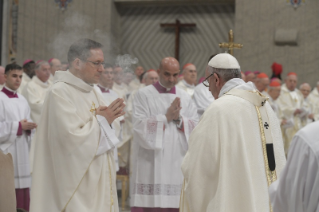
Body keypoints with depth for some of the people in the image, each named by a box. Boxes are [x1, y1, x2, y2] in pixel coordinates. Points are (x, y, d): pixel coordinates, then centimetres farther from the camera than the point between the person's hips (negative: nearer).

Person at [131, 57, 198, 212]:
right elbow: (140, 126, -9)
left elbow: (195, 127, 6)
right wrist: (166, 117, -11)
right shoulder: (143, 95, 1)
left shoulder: (185, 98, 12)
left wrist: (179, 118, -11)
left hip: (177, 164, 3)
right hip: (150, 165, -3)